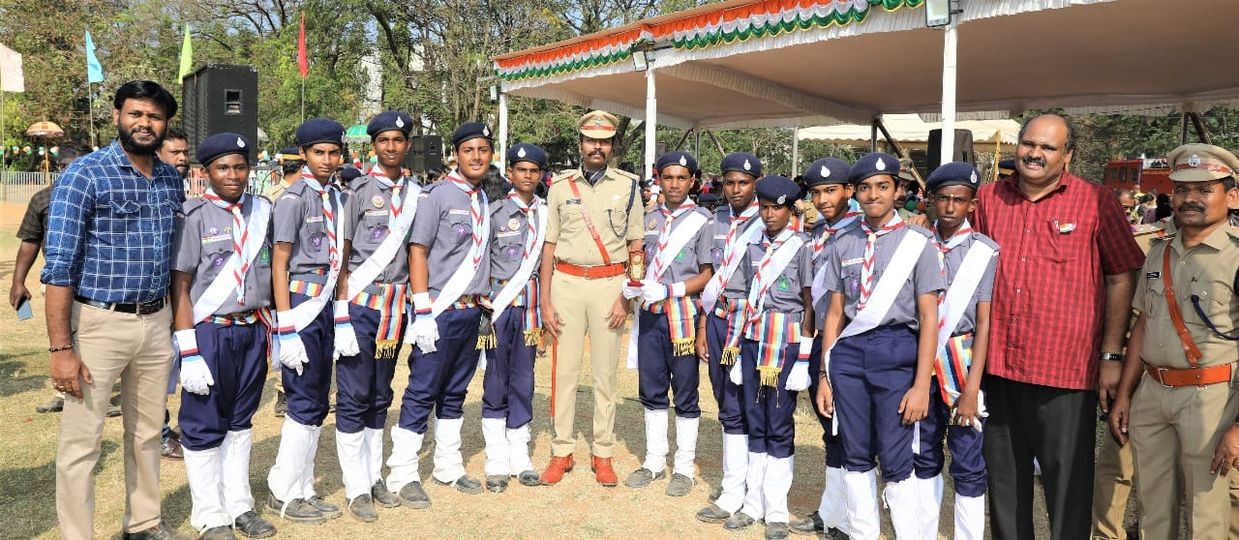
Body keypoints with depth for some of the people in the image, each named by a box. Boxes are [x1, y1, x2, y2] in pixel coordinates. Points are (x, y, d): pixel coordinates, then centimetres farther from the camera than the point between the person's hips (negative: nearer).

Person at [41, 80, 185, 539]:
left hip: (156, 323, 5)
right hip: (99, 323, -5)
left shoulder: (172, 179, 8)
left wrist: (177, 320, 11)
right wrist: (61, 348, -16)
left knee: (147, 433, 17)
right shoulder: (85, 174, -9)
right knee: (81, 442, 4)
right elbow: (60, 265, -12)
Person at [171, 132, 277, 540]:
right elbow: (180, 286, -9)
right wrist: (189, 351, -14)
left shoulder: (262, 210, 7)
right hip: (210, 332, -5)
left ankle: (239, 506, 28)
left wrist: (270, 331, 11)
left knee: (241, 421, 15)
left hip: (253, 330, 5)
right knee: (204, 426, 6)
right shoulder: (193, 216, -8)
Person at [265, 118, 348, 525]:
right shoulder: (294, 198, -8)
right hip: (301, 305, -7)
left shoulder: (337, 198, 12)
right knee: (305, 403, -2)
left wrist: (342, 319, 12)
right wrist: (286, 330, -15)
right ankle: (283, 494, 12)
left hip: (327, 306, 7)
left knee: (316, 405, 12)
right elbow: (279, 264, -10)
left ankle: (303, 491, 24)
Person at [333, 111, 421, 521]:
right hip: (361, 302, -4)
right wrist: (343, 305, -11)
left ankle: (374, 477, 24)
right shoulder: (359, 189, -3)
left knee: (380, 395, 13)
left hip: (396, 304, 4)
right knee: (353, 396, 1)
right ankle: (356, 488, 10)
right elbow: (342, 250, -5)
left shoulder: (416, 193, 9)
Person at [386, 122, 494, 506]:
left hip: (472, 312, 7)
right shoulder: (437, 195, -7)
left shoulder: (485, 200, 13)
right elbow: (417, 252, -11)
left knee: (455, 393, 15)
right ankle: (403, 475, 8)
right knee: (422, 393, -2)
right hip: (441, 312, -6)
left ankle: (449, 467, 26)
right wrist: (424, 312, -16)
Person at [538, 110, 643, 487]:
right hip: (567, 282, 1)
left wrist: (626, 297, -4)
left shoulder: (627, 185, 5)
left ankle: (603, 455, 14)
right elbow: (549, 245, 7)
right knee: (564, 370, 2)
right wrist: (545, 301, 1)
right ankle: (562, 452, 13)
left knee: (606, 372, 4)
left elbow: (636, 247, 5)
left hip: (609, 284, -1)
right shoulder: (561, 185, 7)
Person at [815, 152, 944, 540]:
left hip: (897, 350, -4)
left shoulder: (917, 242, -2)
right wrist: (825, 375, 9)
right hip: (849, 351, 4)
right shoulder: (842, 245, 10)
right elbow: (835, 312, 12)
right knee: (855, 456, 12)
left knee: (895, 461, -2)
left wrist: (921, 384, -9)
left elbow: (929, 316, -4)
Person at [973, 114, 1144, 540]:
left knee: (1068, 483, 7)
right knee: (1004, 479, 16)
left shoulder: (1096, 201, -2)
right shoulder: (988, 198, 7)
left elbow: (1121, 278, 0)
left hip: (1067, 371, -3)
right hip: (997, 365, 3)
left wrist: (1111, 356, -3)